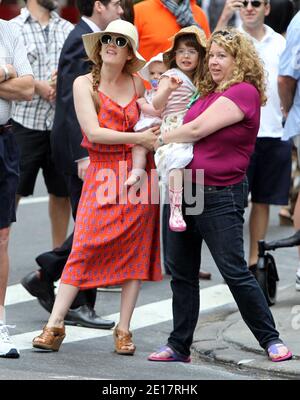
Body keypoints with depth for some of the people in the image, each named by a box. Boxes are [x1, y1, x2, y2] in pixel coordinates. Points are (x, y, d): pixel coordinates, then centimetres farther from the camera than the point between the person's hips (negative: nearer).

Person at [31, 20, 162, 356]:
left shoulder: (137, 83, 7)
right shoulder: (84, 84, -1)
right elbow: (93, 131, -11)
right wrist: (137, 138, -13)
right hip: (101, 176, -3)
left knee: (134, 252, 2)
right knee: (84, 250, -8)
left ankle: (123, 330, 9)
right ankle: (54, 326, -5)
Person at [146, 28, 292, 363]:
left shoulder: (245, 91, -13)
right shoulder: (207, 93, 12)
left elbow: (198, 128, -18)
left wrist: (162, 139, -3)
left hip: (220, 196, -8)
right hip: (184, 188, 8)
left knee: (234, 271, -5)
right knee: (181, 272, 11)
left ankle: (270, 340, 8)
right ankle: (179, 346, 19)